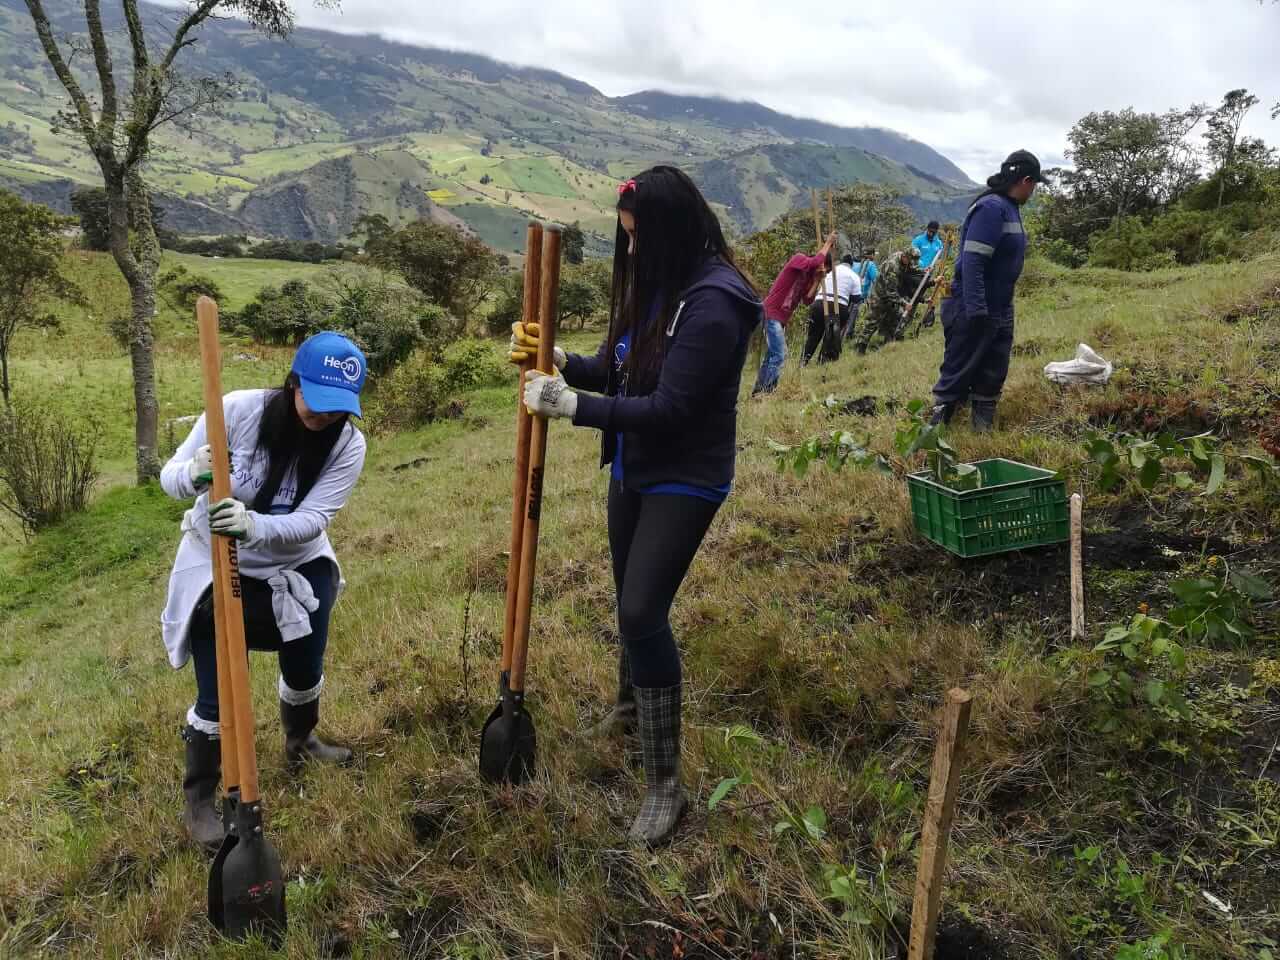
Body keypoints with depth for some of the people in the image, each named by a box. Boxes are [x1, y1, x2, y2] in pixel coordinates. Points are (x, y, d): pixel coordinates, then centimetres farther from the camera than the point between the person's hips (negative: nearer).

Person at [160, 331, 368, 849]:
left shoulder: (348, 445, -19)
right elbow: (170, 476, -18)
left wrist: (254, 524, -47)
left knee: (305, 669, 18)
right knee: (218, 695, 0)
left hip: (298, 567, 3)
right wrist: (194, 475, -42)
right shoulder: (237, 410, -25)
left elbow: (311, 521, -27)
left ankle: (300, 740, 53)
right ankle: (198, 800, 25)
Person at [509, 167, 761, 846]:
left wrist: (572, 405, -26)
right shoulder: (653, 284, 3)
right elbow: (619, 372, 9)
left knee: (643, 611, -13)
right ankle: (631, 700, 51)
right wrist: (561, 363, -9)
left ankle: (665, 784, 1)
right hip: (633, 469, 9)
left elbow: (669, 408, -28)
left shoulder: (712, 304, -24)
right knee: (629, 598, 22)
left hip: (685, 481, -9)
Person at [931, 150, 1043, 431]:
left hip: (1000, 312, 10)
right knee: (957, 376, -3)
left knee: (993, 377, 13)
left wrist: (1003, 307, 22)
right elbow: (972, 261, -25)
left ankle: (983, 430, 22)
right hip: (972, 312, -10)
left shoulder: (1009, 208, 13)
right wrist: (976, 311, -29)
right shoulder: (992, 207, -18)